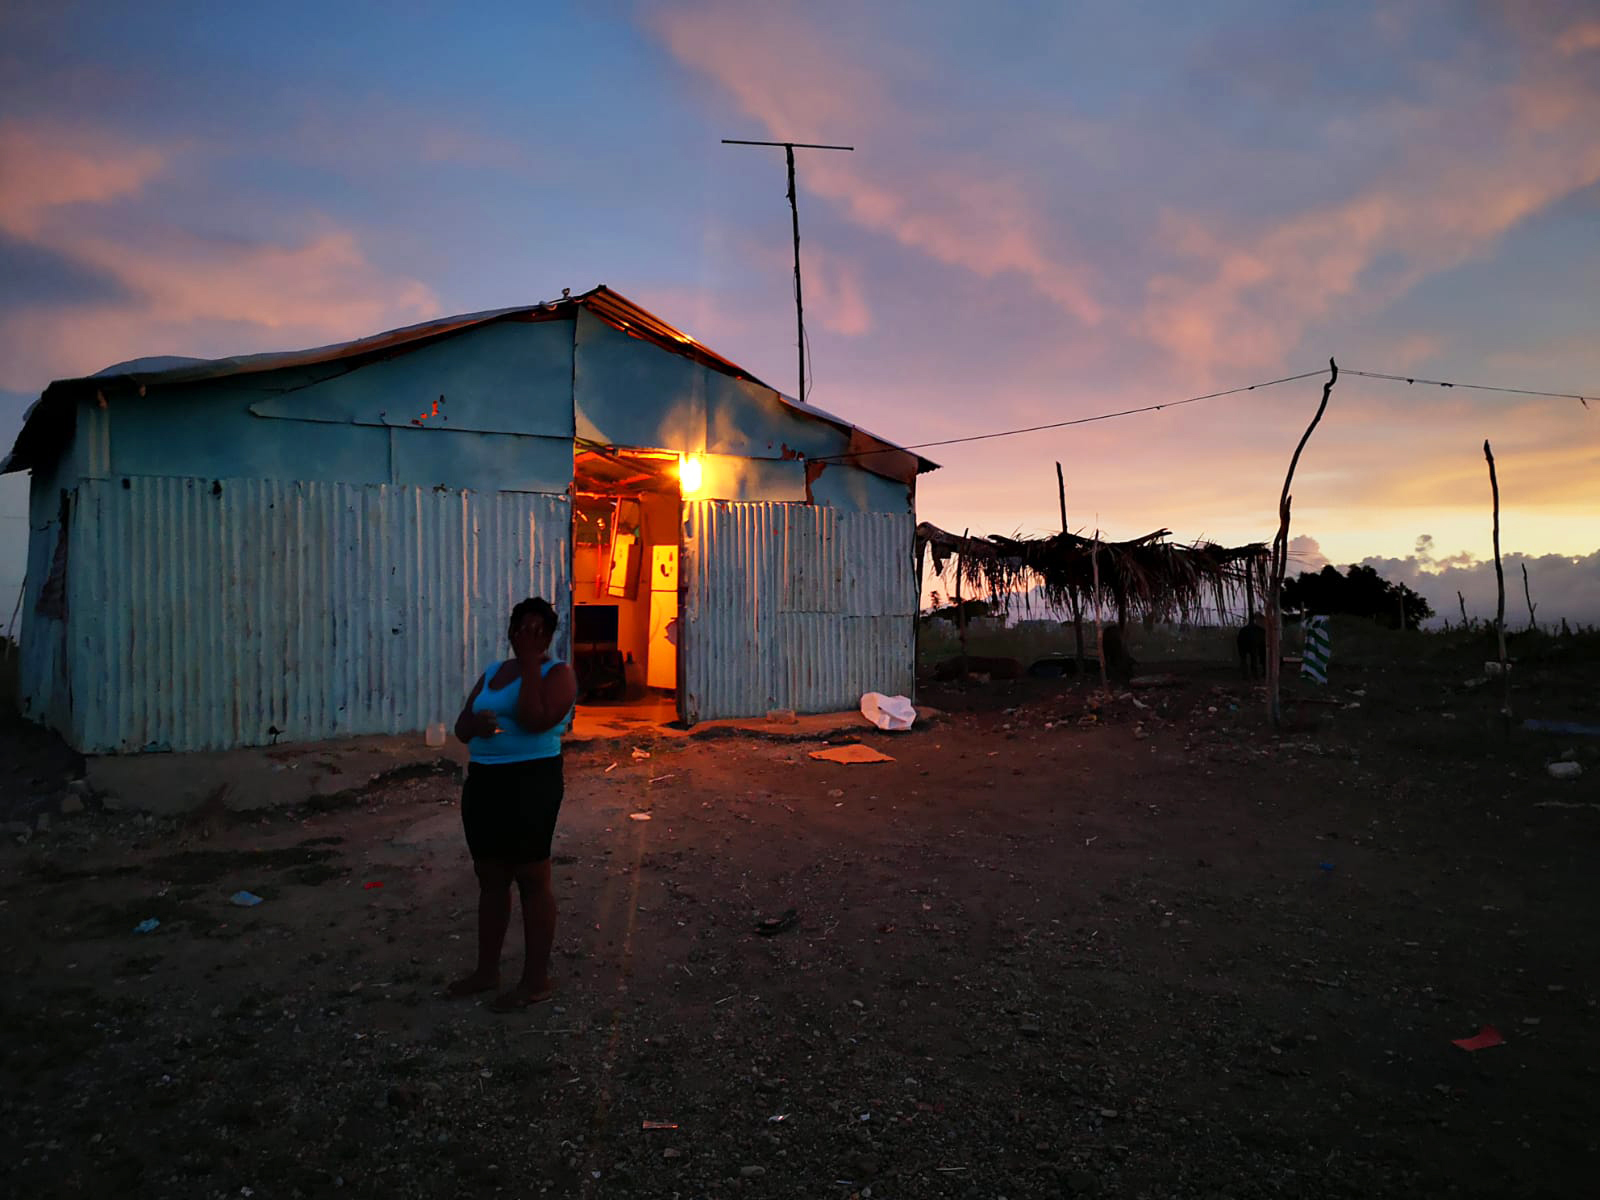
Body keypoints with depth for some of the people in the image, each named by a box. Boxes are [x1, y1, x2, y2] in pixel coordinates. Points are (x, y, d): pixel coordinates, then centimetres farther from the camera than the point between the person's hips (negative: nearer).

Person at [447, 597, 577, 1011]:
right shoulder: (492, 671, 14)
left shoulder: (558, 672, -7)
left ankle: (536, 979, 9)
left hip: (531, 781, -7)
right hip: (483, 781, 7)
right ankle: (487, 970, 27)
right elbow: (461, 727, 13)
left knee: (531, 879, 0)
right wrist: (477, 722, -11)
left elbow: (535, 720, -24)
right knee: (490, 878, 15)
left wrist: (530, 662, -17)